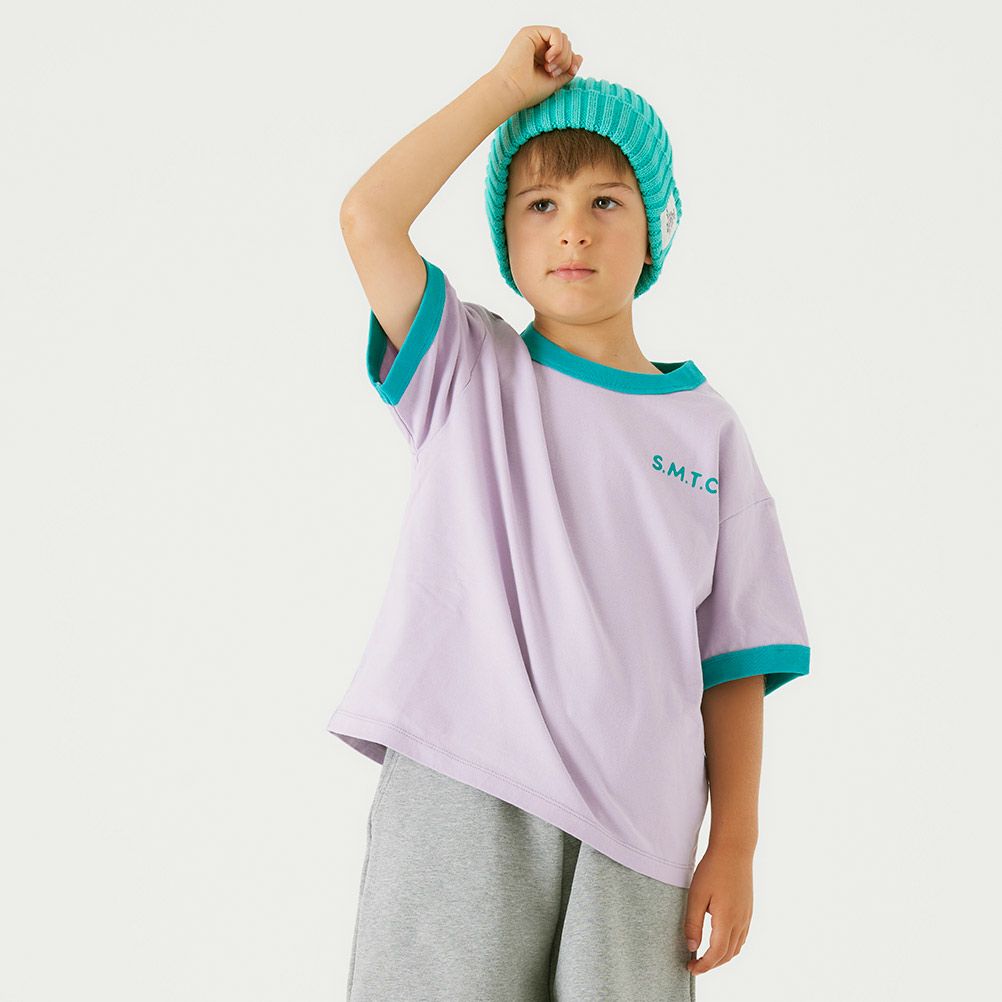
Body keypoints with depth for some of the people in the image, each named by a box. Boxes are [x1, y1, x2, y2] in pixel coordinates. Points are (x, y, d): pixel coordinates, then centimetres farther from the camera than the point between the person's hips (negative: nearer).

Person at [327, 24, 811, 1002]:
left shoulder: (704, 425, 9)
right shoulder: (466, 373, 9)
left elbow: (732, 659, 6)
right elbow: (368, 217, -7)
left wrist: (733, 847, 0)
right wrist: (510, 85, 0)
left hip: (633, 829, 1)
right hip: (458, 795, -1)